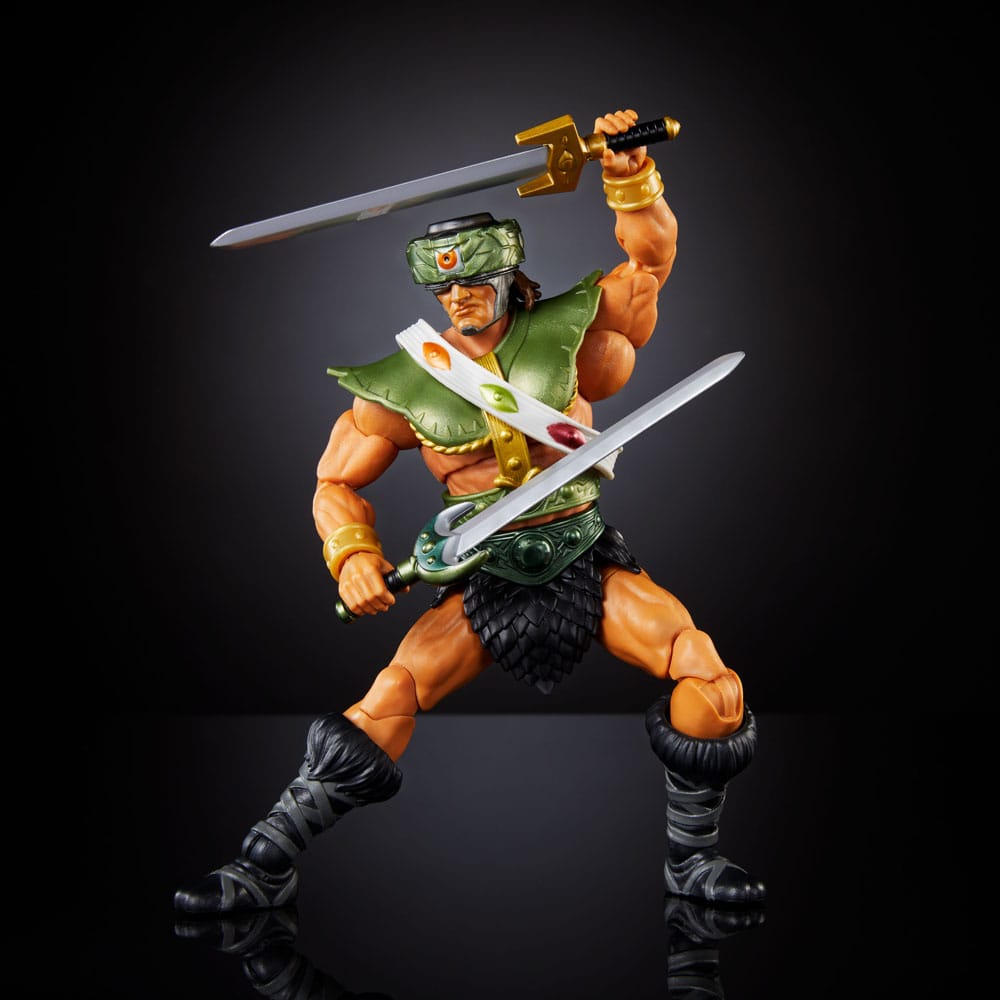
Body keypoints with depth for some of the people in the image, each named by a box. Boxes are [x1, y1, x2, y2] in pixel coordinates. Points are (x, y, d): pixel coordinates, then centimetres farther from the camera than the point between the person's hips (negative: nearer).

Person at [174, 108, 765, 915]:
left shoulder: (562, 336, -2)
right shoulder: (406, 385, -2)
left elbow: (653, 258, 3)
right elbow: (337, 484, 4)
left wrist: (632, 178, -13)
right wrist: (352, 554, -14)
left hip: (590, 561, 1)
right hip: (488, 576, -1)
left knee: (710, 677, -16)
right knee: (392, 696, -17)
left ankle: (692, 859, 5)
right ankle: (265, 869, -7)